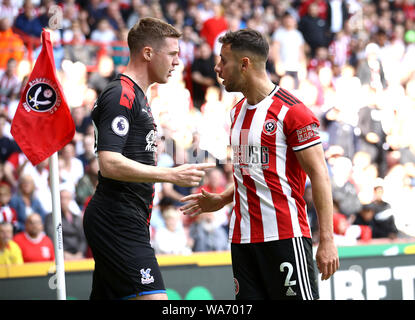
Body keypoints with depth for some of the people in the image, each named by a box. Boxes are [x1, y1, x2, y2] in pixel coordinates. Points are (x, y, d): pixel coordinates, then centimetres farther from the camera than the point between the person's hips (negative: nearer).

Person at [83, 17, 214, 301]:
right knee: (153, 297, -17)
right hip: (119, 223, -10)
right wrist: (172, 175, -23)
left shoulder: (136, 96, 21)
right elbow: (109, 164, -22)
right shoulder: (120, 96, -13)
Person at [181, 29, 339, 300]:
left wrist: (327, 240, -17)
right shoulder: (238, 112, 16)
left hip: (286, 237, -8)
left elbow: (319, 175, -12)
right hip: (242, 238, 8)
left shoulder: (292, 111, -9)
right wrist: (220, 201, 16)